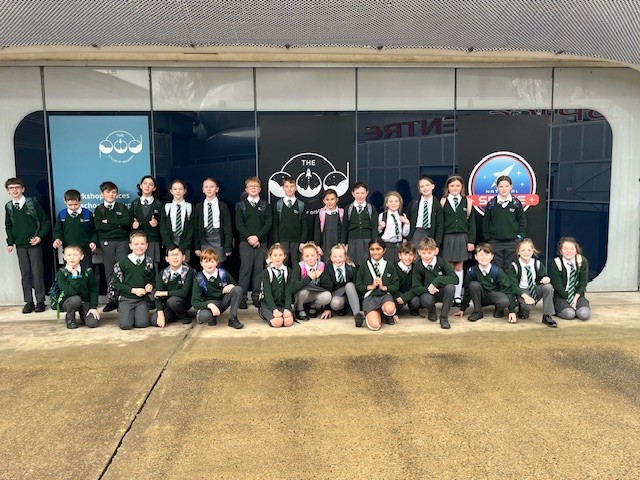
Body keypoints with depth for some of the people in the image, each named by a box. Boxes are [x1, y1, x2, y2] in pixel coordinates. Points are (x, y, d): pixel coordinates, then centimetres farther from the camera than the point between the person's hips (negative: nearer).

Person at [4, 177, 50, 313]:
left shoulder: (33, 202, -5)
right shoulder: (8, 206, 6)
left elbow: (45, 222, -3)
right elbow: (8, 226, 15)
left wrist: (40, 237, -12)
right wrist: (10, 242, 5)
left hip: (34, 244, -3)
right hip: (20, 246, 3)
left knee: (37, 273, -1)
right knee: (25, 274, 6)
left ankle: (40, 301, 8)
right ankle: (29, 302, 12)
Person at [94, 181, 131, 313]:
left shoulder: (122, 208, 10)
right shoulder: (98, 209, 9)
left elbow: (127, 221, -8)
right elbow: (98, 226, -7)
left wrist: (108, 221, -10)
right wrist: (117, 224, -8)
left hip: (122, 241, 0)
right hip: (106, 242, 1)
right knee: (109, 272, 3)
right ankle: (112, 300, 8)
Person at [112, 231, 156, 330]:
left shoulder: (149, 262, 4)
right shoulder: (123, 263, -4)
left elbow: (153, 279, 13)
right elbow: (116, 283, -3)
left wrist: (150, 285, -11)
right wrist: (133, 290, -14)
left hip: (143, 299, 1)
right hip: (126, 298, -1)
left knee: (142, 324, -16)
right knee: (125, 325, -15)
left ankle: (140, 312, 17)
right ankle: (122, 311, 17)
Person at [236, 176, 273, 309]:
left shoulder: (265, 205, 10)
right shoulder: (241, 205, 7)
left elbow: (269, 223, 1)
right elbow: (239, 224, 1)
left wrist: (257, 237, -11)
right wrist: (249, 237, -11)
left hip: (261, 242, 2)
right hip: (245, 242, -1)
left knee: (259, 269, 1)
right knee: (246, 268, -7)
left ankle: (256, 296, 7)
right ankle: (242, 297, -2)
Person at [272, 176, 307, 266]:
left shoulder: (301, 205, 5)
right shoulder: (278, 204, 5)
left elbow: (304, 225, 4)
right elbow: (275, 224, 5)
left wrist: (303, 242, -3)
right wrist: (276, 241, -2)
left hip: (296, 241, 0)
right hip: (282, 240, 0)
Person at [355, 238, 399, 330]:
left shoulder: (389, 267, 9)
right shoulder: (364, 267, 8)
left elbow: (395, 287, 7)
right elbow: (358, 286, 8)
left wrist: (383, 287, -10)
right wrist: (371, 286, -7)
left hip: (385, 294, 1)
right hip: (370, 296, -1)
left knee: (390, 309, -38)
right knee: (374, 325, -26)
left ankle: (387, 315, 2)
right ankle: (377, 313, 12)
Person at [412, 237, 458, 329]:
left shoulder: (442, 262, -12)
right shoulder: (418, 266, -11)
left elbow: (455, 278, -20)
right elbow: (416, 288, -10)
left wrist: (437, 281, -31)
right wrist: (428, 289, -31)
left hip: (442, 292, 1)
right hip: (427, 293, -1)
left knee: (450, 286, -33)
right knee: (427, 300, -36)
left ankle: (444, 317, -17)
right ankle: (431, 311, 4)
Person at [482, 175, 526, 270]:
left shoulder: (516, 203, 2)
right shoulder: (491, 203, 2)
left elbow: (522, 221, 7)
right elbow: (486, 223, 6)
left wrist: (520, 237, -1)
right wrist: (488, 239, 1)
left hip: (512, 242, 0)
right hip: (495, 242, 0)